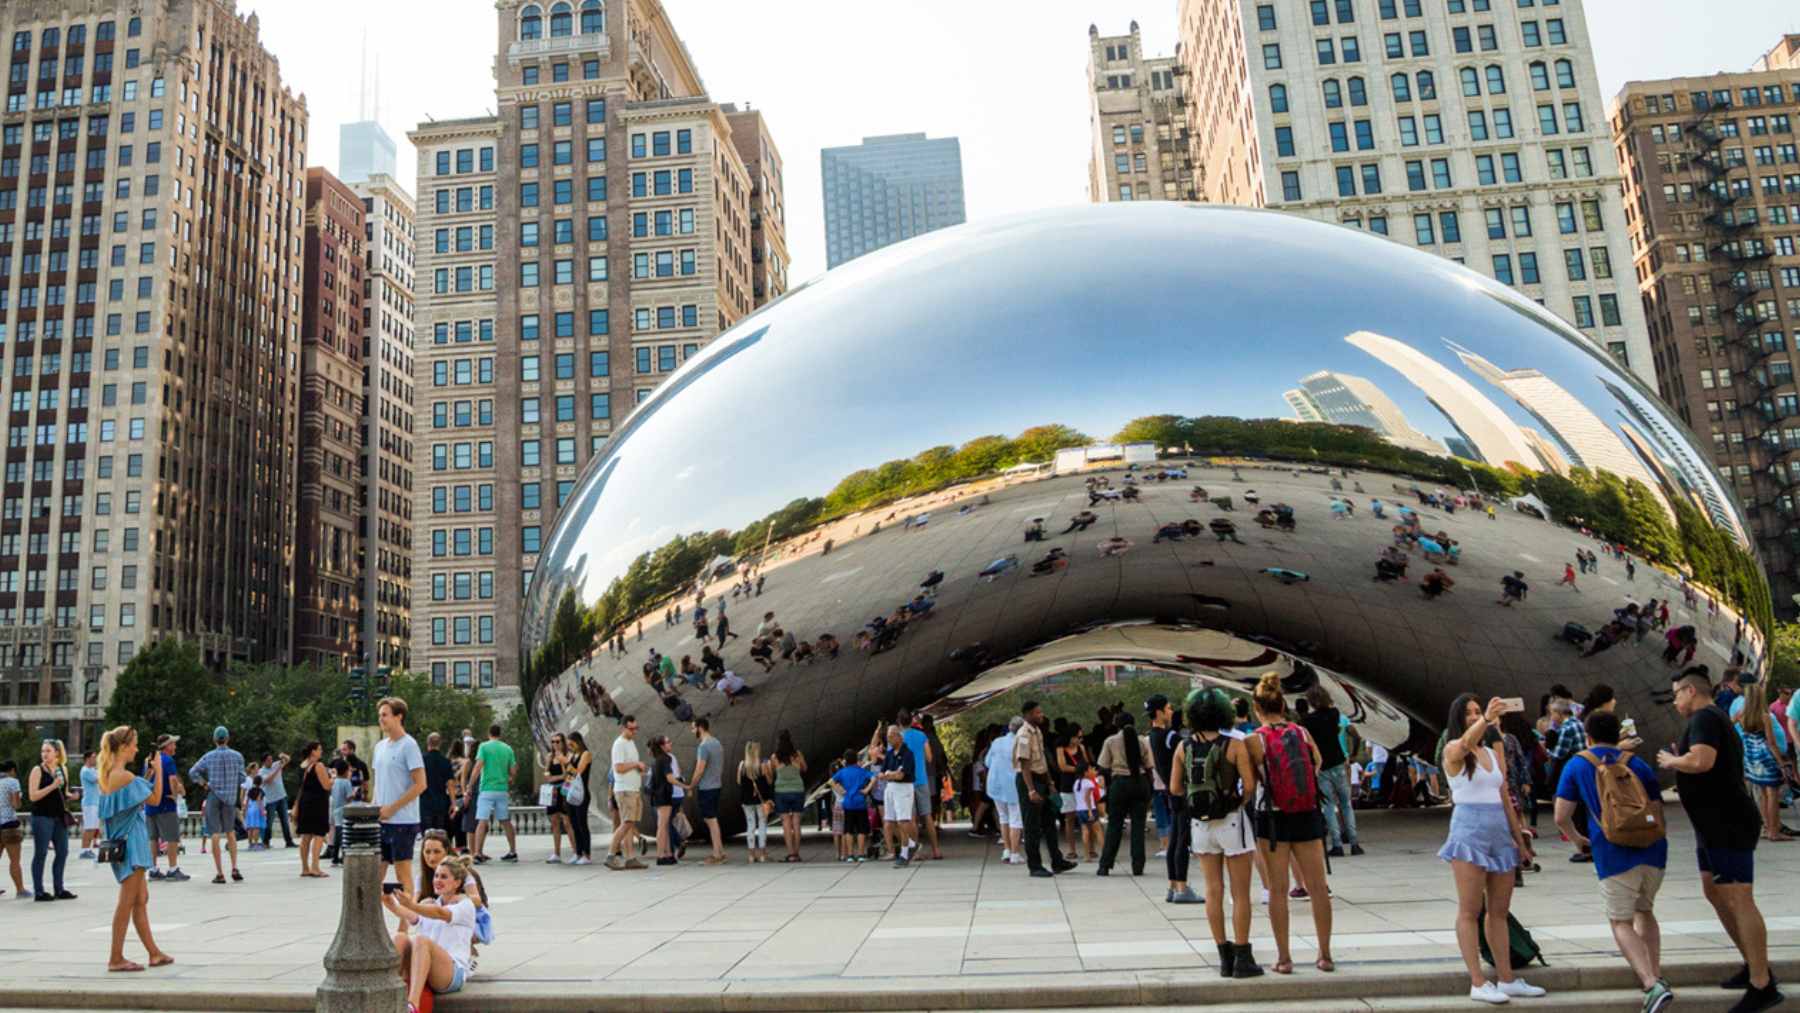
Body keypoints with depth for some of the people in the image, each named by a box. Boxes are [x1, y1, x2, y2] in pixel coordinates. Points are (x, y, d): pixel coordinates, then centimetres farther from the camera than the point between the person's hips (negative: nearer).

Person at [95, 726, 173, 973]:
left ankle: (154, 953, 18)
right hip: (131, 842, -10)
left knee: (141, 898, 13)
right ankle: (116, 958, 5)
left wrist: (146, 777, 15)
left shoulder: (107, 776, 10)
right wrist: (159, 772, -5)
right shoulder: (125, 776, -18)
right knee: (128, 901, -2)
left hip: (120, 842, 10)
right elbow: (155, 799, -11)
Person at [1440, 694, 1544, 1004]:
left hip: (1500, 831, 7)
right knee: (1470, 911, -4)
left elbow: (1504, 797, 19)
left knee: (1499, 911, 12)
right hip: (1469, 830, -7)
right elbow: (1466, 742, -31)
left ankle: (1506, 979, 19)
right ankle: (1478, 983, -3)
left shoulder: (1493, 752, 16)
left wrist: (1519, 839, 18)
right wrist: (1487, 719, -49)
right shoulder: (1453, 750, -5)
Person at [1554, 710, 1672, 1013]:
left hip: (1614, 853, -4)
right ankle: (1656, 976, 20)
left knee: (1621, 923, 5)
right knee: (1644, 911, 26)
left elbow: (1561, 818, 3)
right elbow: (1659, 816, 14)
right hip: (1652, 850, 4)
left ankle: (1653, 985, -12)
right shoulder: (1639, 765, 14)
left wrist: (1578, 838, 23)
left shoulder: (1576, 765, 7)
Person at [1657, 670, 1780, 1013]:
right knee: (1715, 893, 17)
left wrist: (1671, 761, -12)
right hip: (1714, 826, 11)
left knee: (1738, 899, -10)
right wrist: (1679, 762, 17)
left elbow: (1702, 761, -29)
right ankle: (1754, 964, 26)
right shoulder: (1715, 720, 20)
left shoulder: (1705, 718, -13)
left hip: (1729, 825, -11)